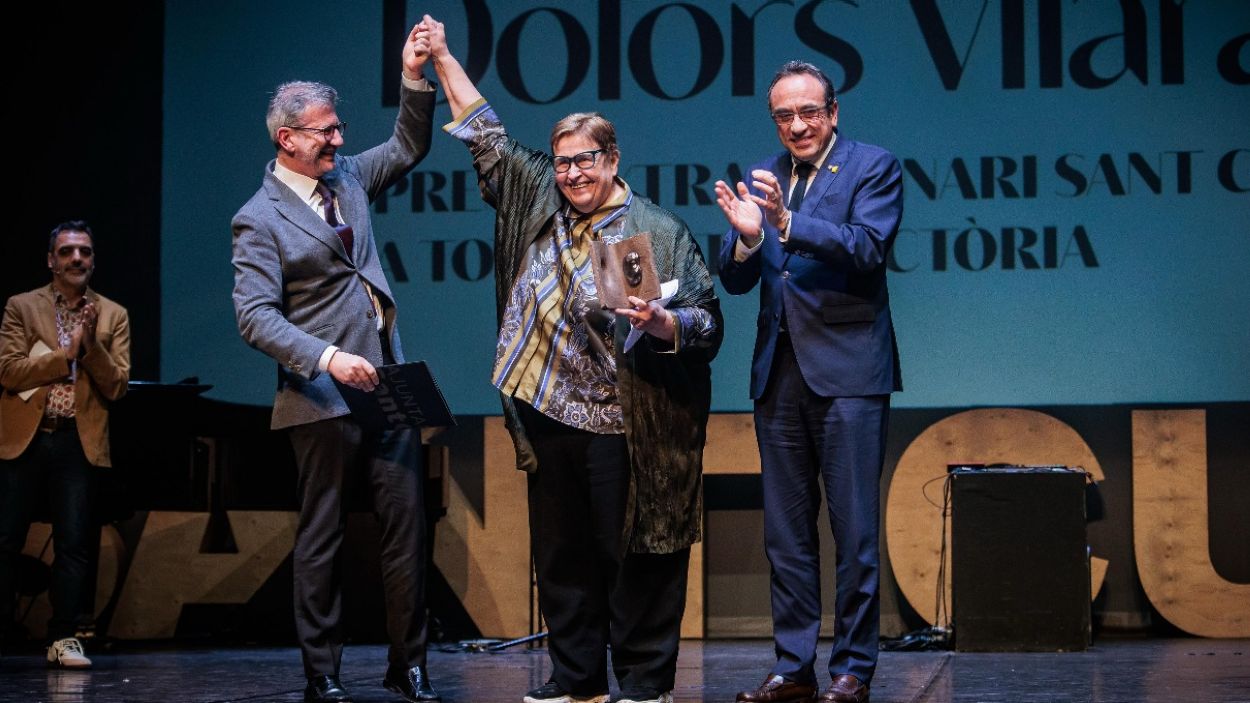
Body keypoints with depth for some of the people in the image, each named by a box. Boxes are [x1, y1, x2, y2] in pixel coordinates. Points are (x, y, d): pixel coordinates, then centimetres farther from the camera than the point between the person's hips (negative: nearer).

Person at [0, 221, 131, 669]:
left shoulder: (113, 317, 10)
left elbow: (117, 386, 3)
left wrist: (90, 344, -11)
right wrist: (66, 352, -11)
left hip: (79, 443, 1)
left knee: (74, 544, -2)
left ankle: (63, 639, 5)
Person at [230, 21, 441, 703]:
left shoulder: (346, 175, 12)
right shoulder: (259, 219, -7)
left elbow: (408, 146, 20)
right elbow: (255, 315, -15)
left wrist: (414, 76, 3)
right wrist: (327, 358, -26)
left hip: (387, 387, 6)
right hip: (324, 401, -6)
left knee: (406, 526, 3)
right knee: (321, 538, 2)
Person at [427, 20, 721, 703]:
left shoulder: (658, 231, -4)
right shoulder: (539, 205, 11)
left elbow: (707, 321, -7)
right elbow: (487, 135, 18)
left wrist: (661, 323, -27)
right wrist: (442, 57, 17)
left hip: (625, 425, -6)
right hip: (550, 416, 6)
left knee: (635, 556, 0)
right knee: (561, 555, 12)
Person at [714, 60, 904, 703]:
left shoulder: (873, 167, -1)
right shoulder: (761, 178, 13)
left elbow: (867, 247, -17)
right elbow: (735, 281, 8)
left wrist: (788, 222, -29)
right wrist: (745, 237, -13)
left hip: (847, 369, -5)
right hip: (779, 372, 5)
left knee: (854, 529, -2)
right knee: (785, 532, 9)